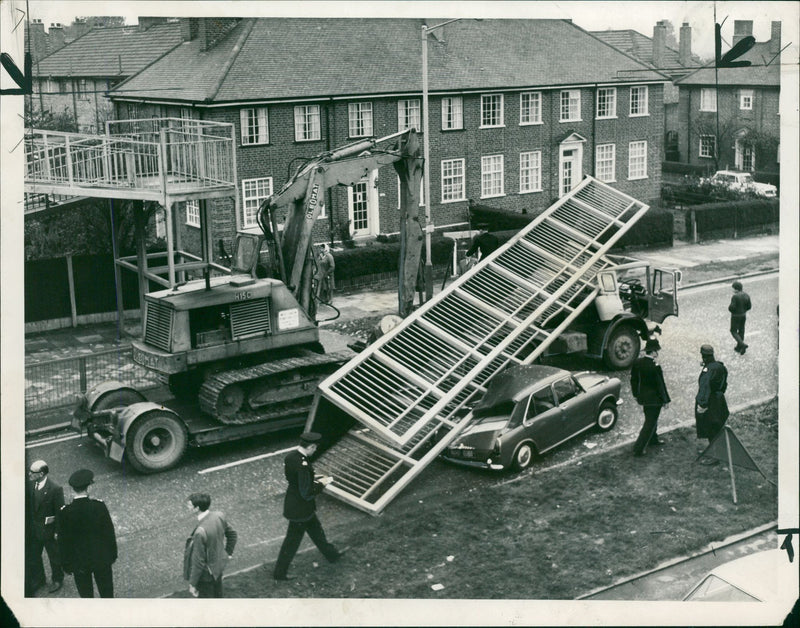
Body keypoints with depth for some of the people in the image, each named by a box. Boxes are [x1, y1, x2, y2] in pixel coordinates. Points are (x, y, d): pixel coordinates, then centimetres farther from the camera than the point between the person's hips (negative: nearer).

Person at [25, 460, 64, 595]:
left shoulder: (55, 489, -25)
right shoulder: (30, 485, -7)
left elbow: (60, 512, -18)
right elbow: (28, 506, 5)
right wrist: (28, 526, 6)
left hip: (49, 530, -6)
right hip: (33, 528, 6)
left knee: (54, 556, 15)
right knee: (32, 556, 20)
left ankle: (58, 580, 38)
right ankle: (39, 579, 43)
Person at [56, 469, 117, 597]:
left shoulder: (64, 513, -17)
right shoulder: (99, 506, -17)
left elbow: (63, 541, -8)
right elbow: (109, 533, -8)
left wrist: (66, 564, 4)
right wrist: (112, 554, 6)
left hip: (79, 562, 0)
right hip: (101, 558, 0)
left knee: (85, 593, 17)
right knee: (106, 591, 19)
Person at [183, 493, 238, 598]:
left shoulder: (200, 532, -35)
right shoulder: (219, 516, -14)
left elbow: (198, 562, -26)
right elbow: (233, 534, 4)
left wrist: (192, 584, -14)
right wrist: (228, 553, 16)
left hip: (206, 575, -7)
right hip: (219, 566, 7)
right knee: (217, 596, 29)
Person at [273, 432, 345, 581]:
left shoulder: (290, 456, -6)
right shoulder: (303, 465, -33)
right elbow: (307, 493, -29)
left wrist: (313, 478, 7)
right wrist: (321, 484, -14)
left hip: (292, 501, 9)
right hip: (300, 509, -9)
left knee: (315, 529, 27)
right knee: (293, 540, 10)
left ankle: (331, 554, 48)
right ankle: (279, 573, 25)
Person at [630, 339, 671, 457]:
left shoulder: (637, 362, -6)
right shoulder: (655, 367, -26)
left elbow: (633, 380, 5)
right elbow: (661, 385, -18)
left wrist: (636, 394, 19)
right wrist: (666, 400, -5)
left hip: (642, 397, 7)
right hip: (654, 399, -7)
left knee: (652, 419, 28)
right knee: (650, 423, 4)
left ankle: (653, 439, 47)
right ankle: (638, 449, 4)